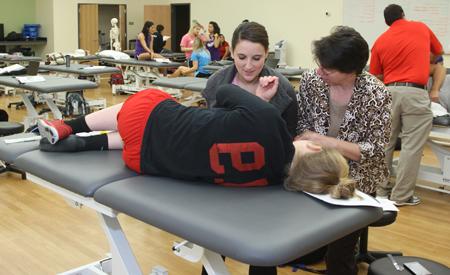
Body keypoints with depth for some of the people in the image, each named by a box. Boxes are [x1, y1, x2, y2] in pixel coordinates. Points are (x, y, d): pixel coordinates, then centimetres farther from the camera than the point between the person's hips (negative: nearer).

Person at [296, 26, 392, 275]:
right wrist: (306, 142, -20)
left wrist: (327, 142, -28)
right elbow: (301, 123, 2)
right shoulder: (310, 79, -10)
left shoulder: (376, 94, -19)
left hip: (356, 181, -3)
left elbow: (375, 151, -17)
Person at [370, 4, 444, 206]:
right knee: (411, 146, 1)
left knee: (384, 143, 12)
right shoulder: (422, 28, 11)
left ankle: (381, 189, 21)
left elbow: (375, 78, 10)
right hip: (415, 93, -3)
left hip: (389, 92, 3)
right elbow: (439, 52, 29)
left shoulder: (380, 41, 11)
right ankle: (401, 195, 4)